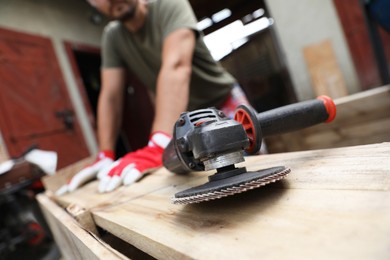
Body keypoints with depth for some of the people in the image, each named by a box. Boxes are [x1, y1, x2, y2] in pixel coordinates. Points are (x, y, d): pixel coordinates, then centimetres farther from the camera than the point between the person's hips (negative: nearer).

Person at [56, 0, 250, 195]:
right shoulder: (112, 36, -7)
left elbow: (177, 67, -38)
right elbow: (110, 96, -10)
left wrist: (159, 146, -49)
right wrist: (104, 156, -20)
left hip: (225, 103, -3)